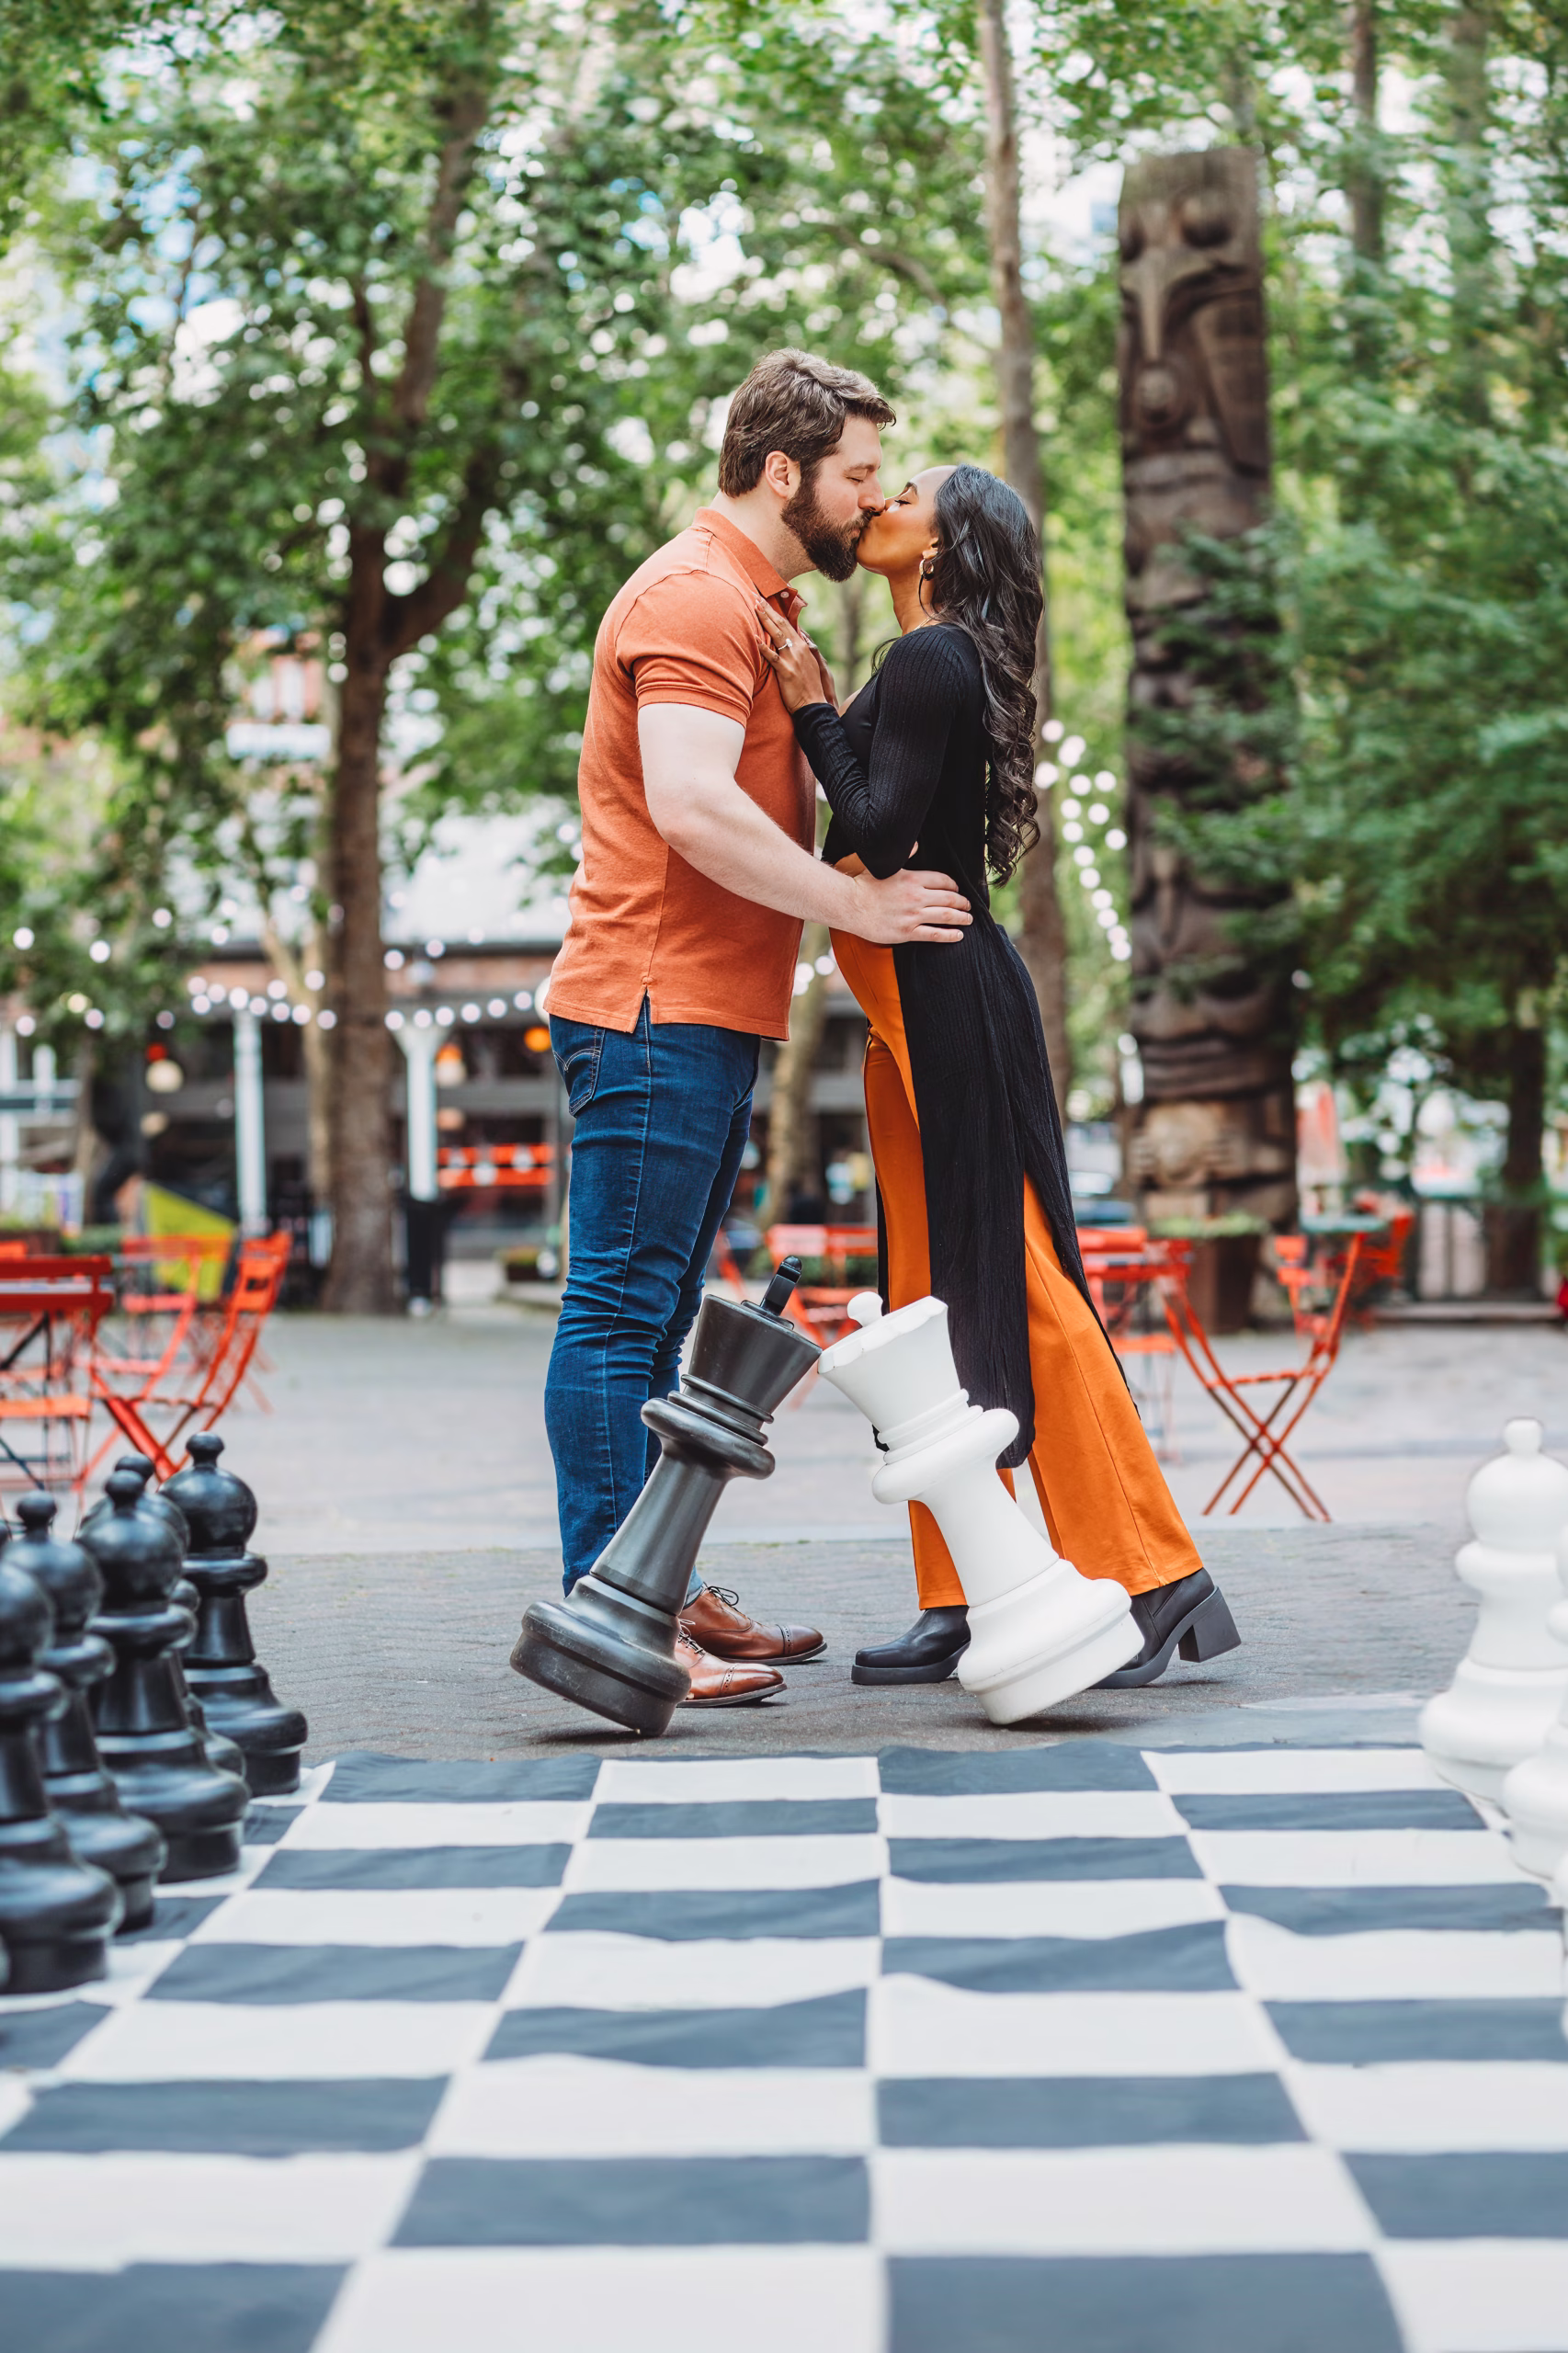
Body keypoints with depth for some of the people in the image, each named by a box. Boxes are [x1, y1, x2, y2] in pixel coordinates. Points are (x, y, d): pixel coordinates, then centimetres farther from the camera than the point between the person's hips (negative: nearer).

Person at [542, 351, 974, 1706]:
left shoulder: (757, 602, 22)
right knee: (622, 1312, -9)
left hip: (710, 1015, 11)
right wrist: (859, 906, -19)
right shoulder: (693, 596, -12)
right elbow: (693, 807, -25)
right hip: (655, 1008, -11)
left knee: (653, 1316, 13)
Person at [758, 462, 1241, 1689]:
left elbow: (880, 837, -19)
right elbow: (877, 819, 13)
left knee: (1011, 1287, -8)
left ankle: (1156, 1579, -3)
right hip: (918, 1003, 10)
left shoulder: (934, 660, -12)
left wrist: (813, 708, -10)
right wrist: (817, 705, 10)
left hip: (950, 999, -10)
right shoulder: (927, 662, 17)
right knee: (934, 1298, 9)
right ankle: (966, 1603, 14)